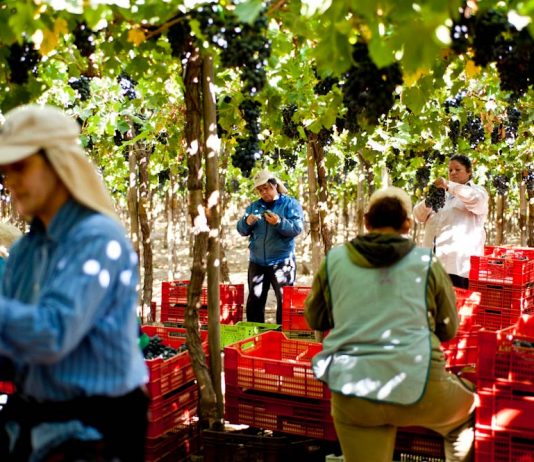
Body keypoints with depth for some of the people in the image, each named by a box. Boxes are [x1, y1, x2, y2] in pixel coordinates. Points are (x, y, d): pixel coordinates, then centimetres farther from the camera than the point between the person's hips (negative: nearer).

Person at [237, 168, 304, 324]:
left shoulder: (290, 203, -2)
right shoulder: (254, 206, 12)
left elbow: (297, 228, -13)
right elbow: (241, 229, 9)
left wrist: (279, 222, -29)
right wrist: (247, 223, -13)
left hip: (282, 261, -5)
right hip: (257, 262, 5)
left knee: (285, 301, -4)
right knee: (254, 301, 10)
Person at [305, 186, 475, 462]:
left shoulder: (334, 260, 7)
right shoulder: (426, 262, 3)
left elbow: (315, 320, 21)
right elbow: (449, 329, 15)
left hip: (352, 394, 1)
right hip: (417, 387, -1)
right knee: (466, 411, 31)